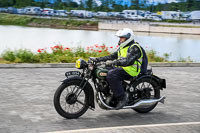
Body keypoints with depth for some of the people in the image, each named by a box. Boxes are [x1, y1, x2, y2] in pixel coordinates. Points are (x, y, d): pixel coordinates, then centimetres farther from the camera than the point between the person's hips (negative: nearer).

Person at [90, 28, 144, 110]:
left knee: (111, 75, -32)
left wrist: (114, 62, -37)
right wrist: (97, 59, 10)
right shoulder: (122, 47, 20)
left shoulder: (134, 48, -11)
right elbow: (112, 56, 19)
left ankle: (122, 97, -27)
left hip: (130, 69, -10)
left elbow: (128, 61, -26)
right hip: (120, 68, 10)